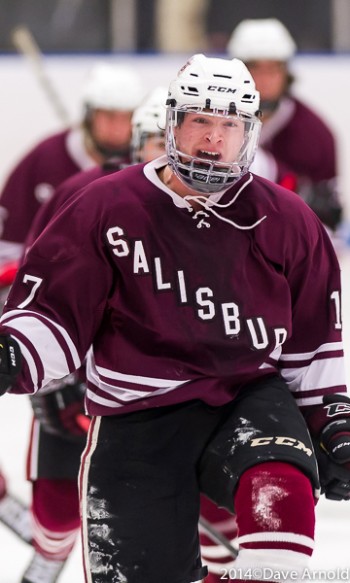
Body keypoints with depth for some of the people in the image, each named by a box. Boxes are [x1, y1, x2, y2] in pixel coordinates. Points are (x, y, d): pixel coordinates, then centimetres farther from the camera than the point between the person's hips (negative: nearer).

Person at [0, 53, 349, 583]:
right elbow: (53, 307, -1)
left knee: (280, 488, -33)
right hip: (140, 421, -1)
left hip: (251, 400, 1)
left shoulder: (285, 220, 4)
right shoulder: (109, 209, -3)